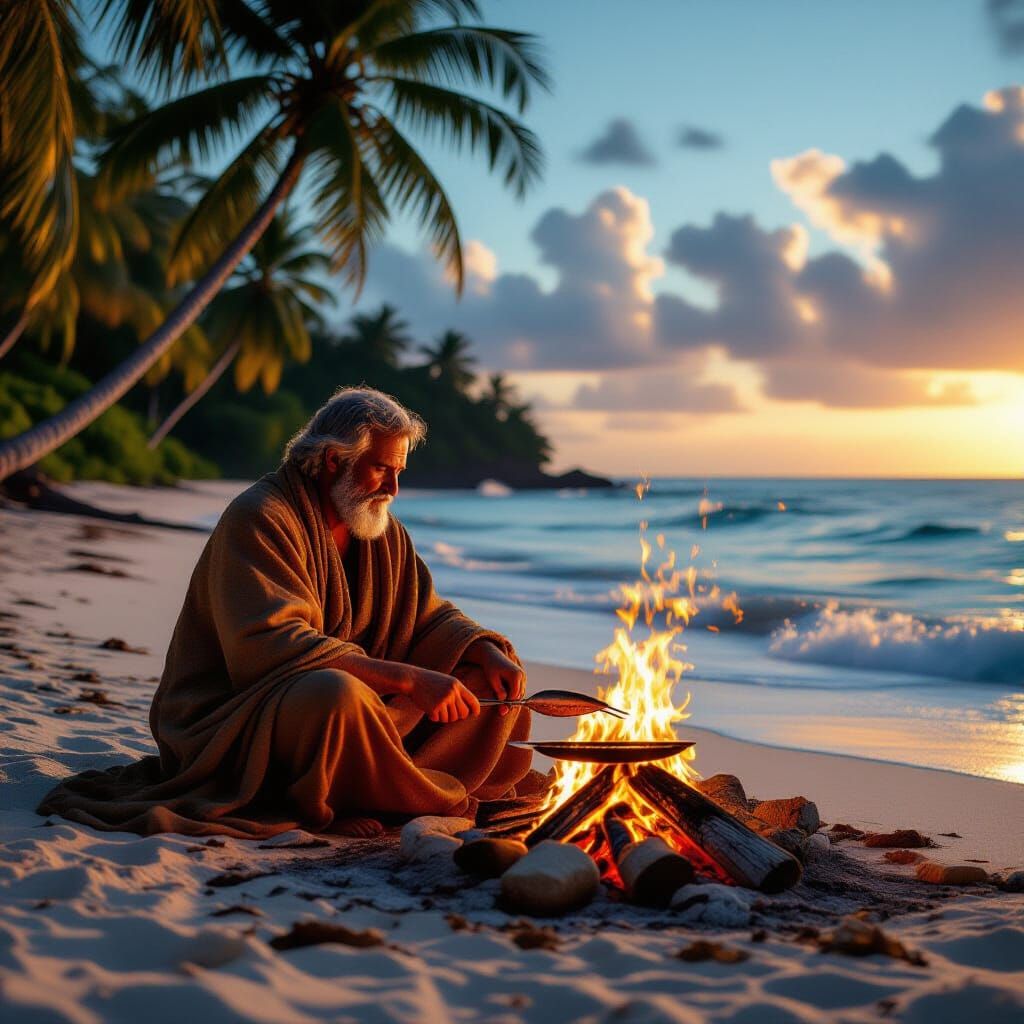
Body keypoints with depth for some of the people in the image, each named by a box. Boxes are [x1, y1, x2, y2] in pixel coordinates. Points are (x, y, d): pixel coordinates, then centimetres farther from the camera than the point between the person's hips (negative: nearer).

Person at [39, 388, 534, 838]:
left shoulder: (383, 530, 9)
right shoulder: (258, 518, -17)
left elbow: (428, 616, 13)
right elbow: (273, 647, -29)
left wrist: (488, 652, -10)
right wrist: (407, 679, -34)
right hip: (230, 723, -8)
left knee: (492, 683, -1)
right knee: (333, 692, -40)